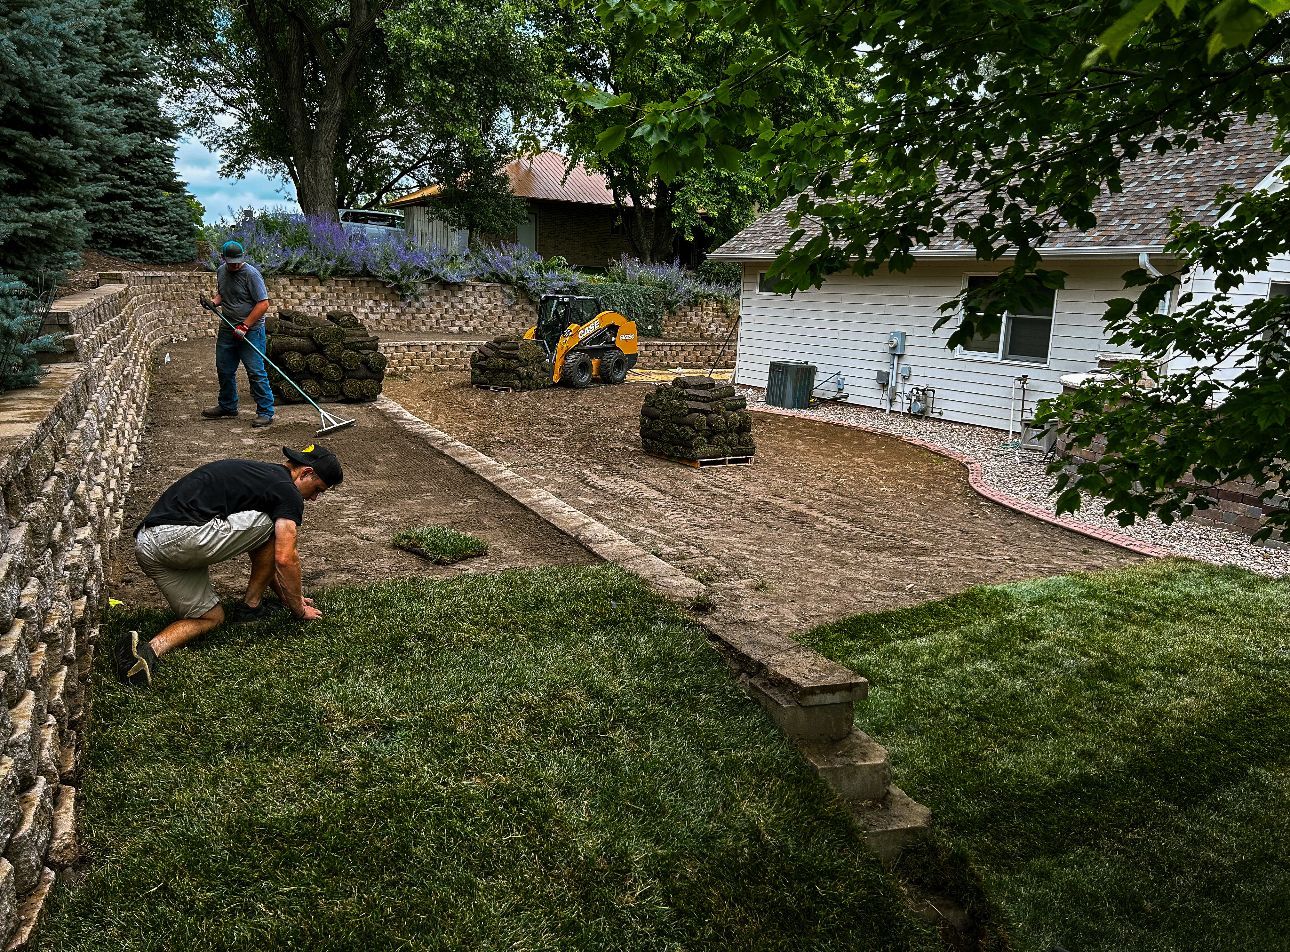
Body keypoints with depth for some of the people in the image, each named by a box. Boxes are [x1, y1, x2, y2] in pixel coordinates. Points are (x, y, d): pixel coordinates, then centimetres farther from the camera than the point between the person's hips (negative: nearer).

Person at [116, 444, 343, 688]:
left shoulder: (258, 474, 29)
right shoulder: (287, 491, -1)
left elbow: (265, 552, 38)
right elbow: (285, 559, -6)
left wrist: (284, 594, 42)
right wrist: (299, 608, 9)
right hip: (184, 536, -9)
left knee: (211, 617, 18)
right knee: (273, 525, 8)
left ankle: (150, 648, -9)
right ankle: (250, 606, 16)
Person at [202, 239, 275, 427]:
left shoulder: (251, 274, -14)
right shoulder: (221, 271, 9)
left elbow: (263, 303, -18)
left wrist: (245, 326, -19)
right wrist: (215, 301, 3)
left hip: (251, 331, -7)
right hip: (227, 329, 8)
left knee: (256, 372, -9)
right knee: (224, 369, 15)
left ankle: (266, 412, -4)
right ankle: (227, 406, 31)